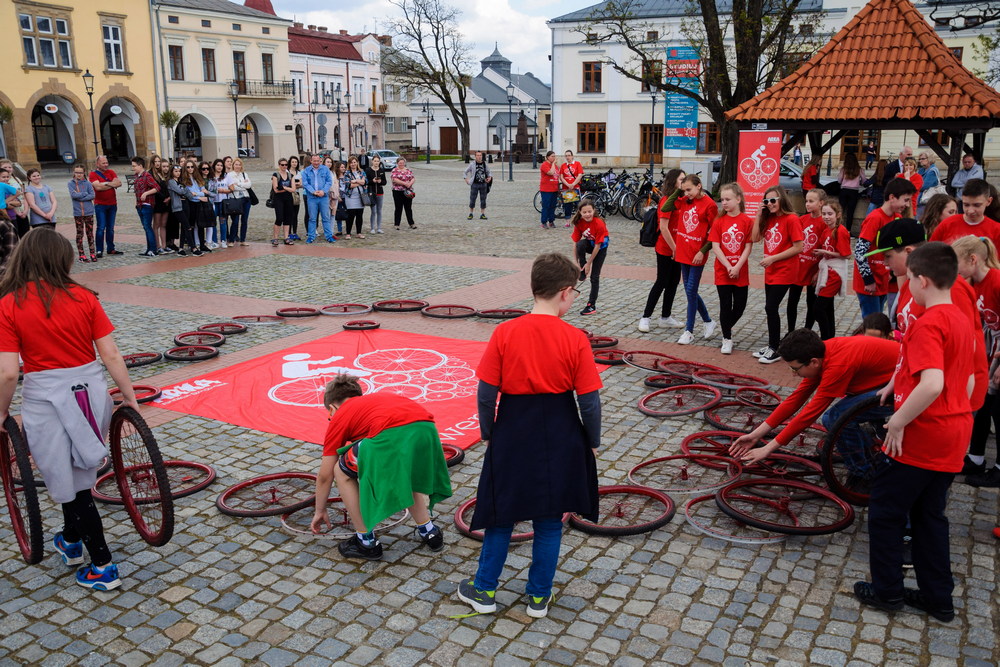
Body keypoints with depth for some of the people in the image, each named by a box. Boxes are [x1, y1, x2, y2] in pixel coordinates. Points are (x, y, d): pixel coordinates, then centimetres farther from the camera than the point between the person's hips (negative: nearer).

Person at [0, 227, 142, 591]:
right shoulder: (83, 297, -3)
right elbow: (111, 354, -4)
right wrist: (129, 397, 6)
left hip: (45, 398, -3)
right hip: (90, 390, 3)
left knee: (71, 486, 9)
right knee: (78, 474, 24)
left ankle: (103, 567, 15)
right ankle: (72, 541, 45)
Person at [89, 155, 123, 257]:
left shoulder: (111, 172, 10)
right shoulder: (93, 174, -3)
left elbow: (119, 183, -2)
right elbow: (98, 187, -18)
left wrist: (106, 184, -13)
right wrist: (112, 184, -8)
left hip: (112, 204, 4)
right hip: (100, 205, -4)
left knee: (110, 228, 10)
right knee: (101, 228, -7)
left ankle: (111, 249, 18)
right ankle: (99, 250, -3)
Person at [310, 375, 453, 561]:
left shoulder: (339, 417, 27)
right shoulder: (380, 397, 40)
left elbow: (325, 476, 31)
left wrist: (320, 511, 48)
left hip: (391, 435, -6)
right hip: (427, 428, 6)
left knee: (342, 473, 20)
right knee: (407, 474, 38)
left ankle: (367, 542, 24)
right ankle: (429, 532, 39)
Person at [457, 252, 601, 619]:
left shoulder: (504, 333, -11)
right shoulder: (575, 339, -13)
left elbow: (486, 393, -8)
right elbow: (589, 400, -9)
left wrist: (487, 432, 7)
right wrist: (592, 443, 6)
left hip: (512, 434, 0)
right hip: (560, 436, 0)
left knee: (501, 514, 16)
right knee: (549, 518, 15)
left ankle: (485, 590, 29)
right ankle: (539, 596, 28)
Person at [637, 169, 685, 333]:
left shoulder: (679, 199, 10)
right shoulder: (667, 200, -16)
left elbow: (680, 225, 13)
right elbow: (663, 228, -20)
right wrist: (674, 249, -17)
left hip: (676, 248, 8)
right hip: (665, 249, -8)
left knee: (674, 282, 13)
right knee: (662, 283, -3)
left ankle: (666, 317, 23)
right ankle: (645, 317, 6)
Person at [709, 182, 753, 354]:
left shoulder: (747, 221, -4)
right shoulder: (719, 221, -1)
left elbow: (748, 247, -6)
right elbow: (715, 247, -5)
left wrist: (737, 267, -16)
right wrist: (728, 266, -14)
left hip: (741, 272, 0)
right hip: (722, 271, 0)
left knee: (740, 306, 6)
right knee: (725, 305, 3)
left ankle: (727, 328, 33)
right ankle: (727, 338, 16)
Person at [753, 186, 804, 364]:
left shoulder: (791, 219, -13)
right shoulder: (769, 219, 8)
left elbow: (798, 247, -17)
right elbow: (755, 238, 4)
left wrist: (772, 258, -17)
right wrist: (759, 216, -2)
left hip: (784, 271, -8)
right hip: (770, 271, 8)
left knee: (771, 307, -10)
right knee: (770, 308, 12)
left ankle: (775, 350, 0)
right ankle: (772, 345, 24)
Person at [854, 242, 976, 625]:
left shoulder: (927, 324, -21)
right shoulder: (963, 323, 9)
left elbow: (932, 385, -33)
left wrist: (898, 421, -22)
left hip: (921, 436, -9)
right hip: (952, 437, 9)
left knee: (885, 509, 7)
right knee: (930, 514, 19)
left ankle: (887, 590, 19)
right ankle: (938, 597, 27)